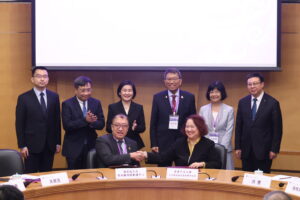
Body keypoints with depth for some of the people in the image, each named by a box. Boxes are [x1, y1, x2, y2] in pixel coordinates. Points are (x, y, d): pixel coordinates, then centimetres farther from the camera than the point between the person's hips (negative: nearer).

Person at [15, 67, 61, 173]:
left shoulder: (54, 96, 6)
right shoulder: (24, 98, -4)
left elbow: (57, 120, 9)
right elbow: (19, 124, -4)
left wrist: (58, 142, 7)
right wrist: (22, 145, -8)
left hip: (49, 144, 3)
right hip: (32, 144, -3)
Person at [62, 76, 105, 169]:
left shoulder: (96, 103, 5)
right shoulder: (67, 104, -6)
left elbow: (101, 124, 1)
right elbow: (66, 125, -16)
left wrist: (91, 122, -21)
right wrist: (85, 120, -26)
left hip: (91, 146, 3)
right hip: (73, 148, -3)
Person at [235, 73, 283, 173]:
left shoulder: (272, 103, -5)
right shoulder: (242, 102, 6)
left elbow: (277, 128, -4)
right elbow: (238, 126, 8)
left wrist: (274, 149, -7)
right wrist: (238, 147, 4)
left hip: (264, 150, -3)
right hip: (246, 150, 3)